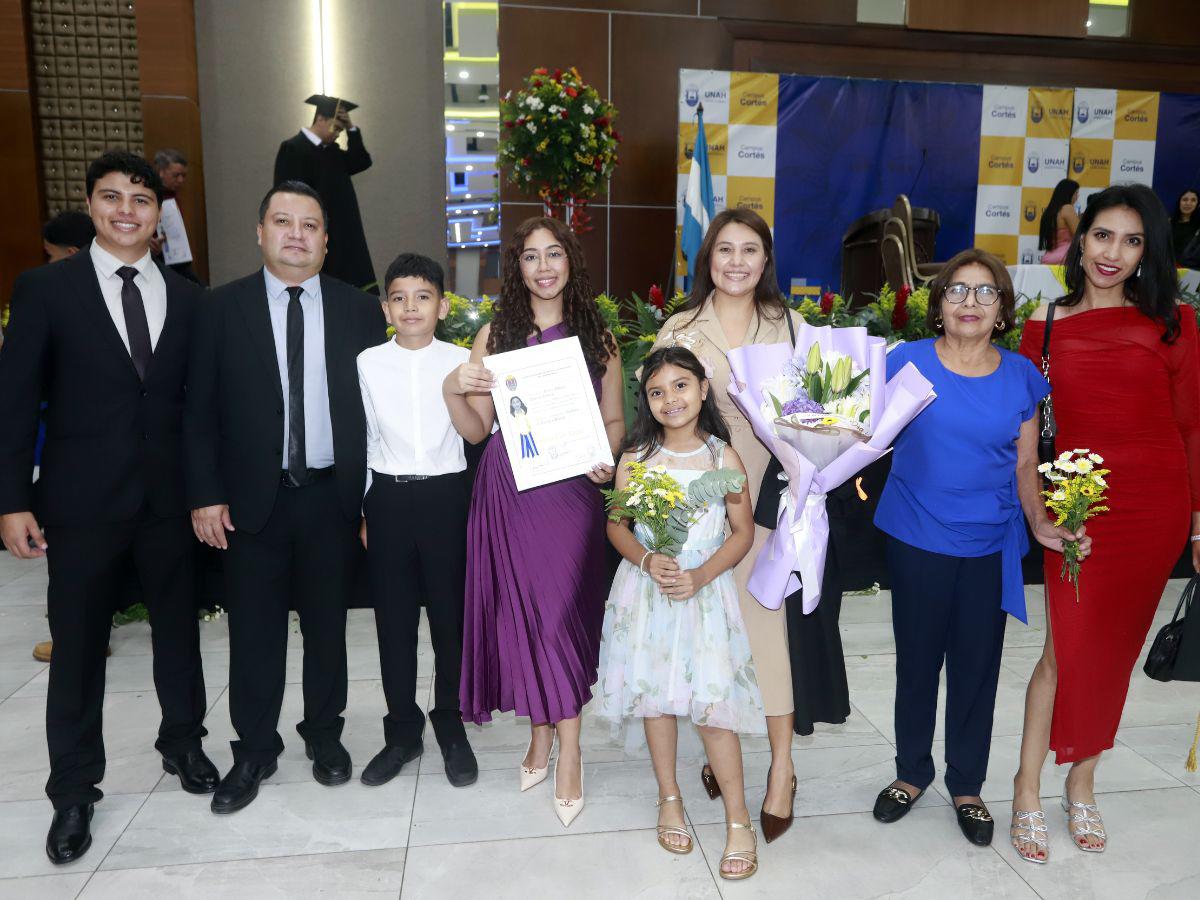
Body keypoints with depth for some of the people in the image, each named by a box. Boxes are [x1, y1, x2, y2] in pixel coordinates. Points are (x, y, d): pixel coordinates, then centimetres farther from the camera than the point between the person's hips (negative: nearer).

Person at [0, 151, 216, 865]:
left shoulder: (187, 299, 5)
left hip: (171, 497, 2)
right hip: (83, 499, -2)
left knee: (178, 626, 15)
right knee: (78, 644, 8)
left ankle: (183, 740, 38)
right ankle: (74, 789, 27)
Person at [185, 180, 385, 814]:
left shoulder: (360, 310, 1)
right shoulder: (222, 308, 0)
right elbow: (200, 410, 1)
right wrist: (206, 494, -6)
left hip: (334, 497, 1)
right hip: (252, 498, 0)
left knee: (327, 623, 14)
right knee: (254, 631, 10)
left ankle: (324, 734, 34)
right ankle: (254, 750, 29)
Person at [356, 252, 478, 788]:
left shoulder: (462, 361, -1)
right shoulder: (368, 363, 2)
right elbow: (363, 437, 7)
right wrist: (365, 508, 7)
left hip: (445, 495, -1)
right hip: (388, 497, 1)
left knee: (450, 614, 7)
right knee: (393, 618, 9)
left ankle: (451, 726, 25)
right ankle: (403, 730, 25)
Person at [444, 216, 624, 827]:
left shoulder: (597, 337, 7)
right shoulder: (494, 334, 6)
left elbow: (614, 419, 11)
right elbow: (476, 430, 5)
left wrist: (605, 458, -9)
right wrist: (453, 391, -13)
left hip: (570, 490, -1)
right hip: (508, 490, 1)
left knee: (560, 608, -4)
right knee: (519, 609, 7)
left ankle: (565, 750, 11)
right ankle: (543, 737, 25)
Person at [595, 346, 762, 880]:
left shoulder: (723, 457, -5)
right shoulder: (636, 457, -2)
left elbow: (743, 531, -3)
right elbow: (616, 525, 1)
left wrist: (700, 575, -16)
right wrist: (648, 562, -18)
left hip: (705, 589, -2)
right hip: (647, 589, 2)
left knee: (711, 699, -5)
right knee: (654, 693, 10)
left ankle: (738, 819, 9)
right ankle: (669, 799, 30)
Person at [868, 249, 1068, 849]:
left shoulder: (1021, 376, 1)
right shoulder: (908, 362, -5)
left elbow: (1025, 464, 6)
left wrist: (1040, 522, -7)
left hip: (990, 545, 1)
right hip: (916, 537, -1)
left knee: (977, 665, 11)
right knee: (916, 659, 11)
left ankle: (967, 784, 32)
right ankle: (912, 772, 33)